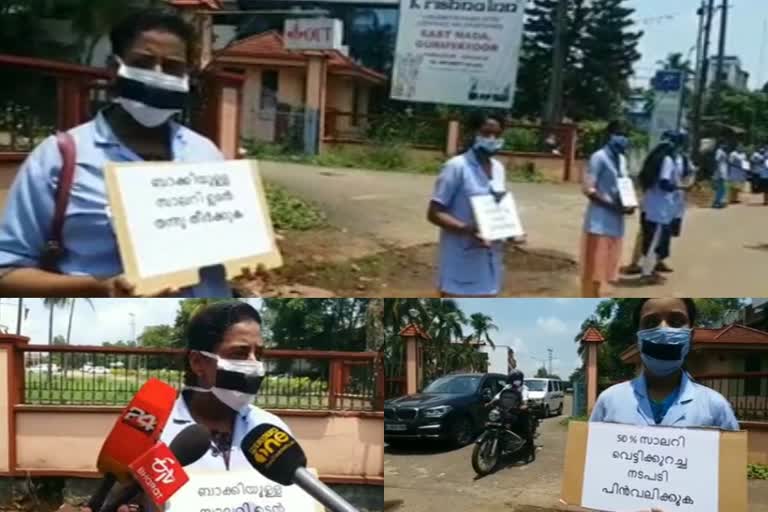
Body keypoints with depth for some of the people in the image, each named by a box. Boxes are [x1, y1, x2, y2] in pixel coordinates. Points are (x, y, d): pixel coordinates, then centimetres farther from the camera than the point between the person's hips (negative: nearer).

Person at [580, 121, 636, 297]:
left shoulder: (620, 159, 14)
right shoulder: (599, 157, -11)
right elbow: (587, 189, -16)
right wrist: (612, 204, -22)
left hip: (615, 222, 8)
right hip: (599, 222, -8)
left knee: (605, 267, 13)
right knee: (593, 269, -5)